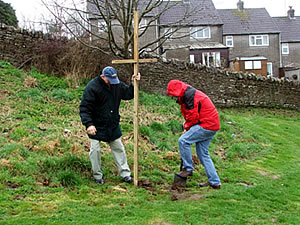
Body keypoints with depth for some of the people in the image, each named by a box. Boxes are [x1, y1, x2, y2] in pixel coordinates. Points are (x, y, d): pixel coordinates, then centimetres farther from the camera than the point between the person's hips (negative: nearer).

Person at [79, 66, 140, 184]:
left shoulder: (117, 84, -1)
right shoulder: (92, 87, -19)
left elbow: (128, 94, 13)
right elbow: (84, 108, -20)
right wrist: (88, 124, -31)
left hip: (113, 125, 5)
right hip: (96, 126, -5)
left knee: (118, 148, 10)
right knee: (95, 150, 0)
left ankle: (125, 173, 21)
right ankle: (98, 176, 17)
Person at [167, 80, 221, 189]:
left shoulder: (190, 95, -14)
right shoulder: (187, 95, 20)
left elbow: (193, 116, -17)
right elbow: (190, 115, 24)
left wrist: (187, 127, -2)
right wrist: (187, 128, 11)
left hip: (206, 125, -11)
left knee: (183, 141, -12)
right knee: (203, 153, 12)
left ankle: (188, 168, -2)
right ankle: (215, 182, 14)